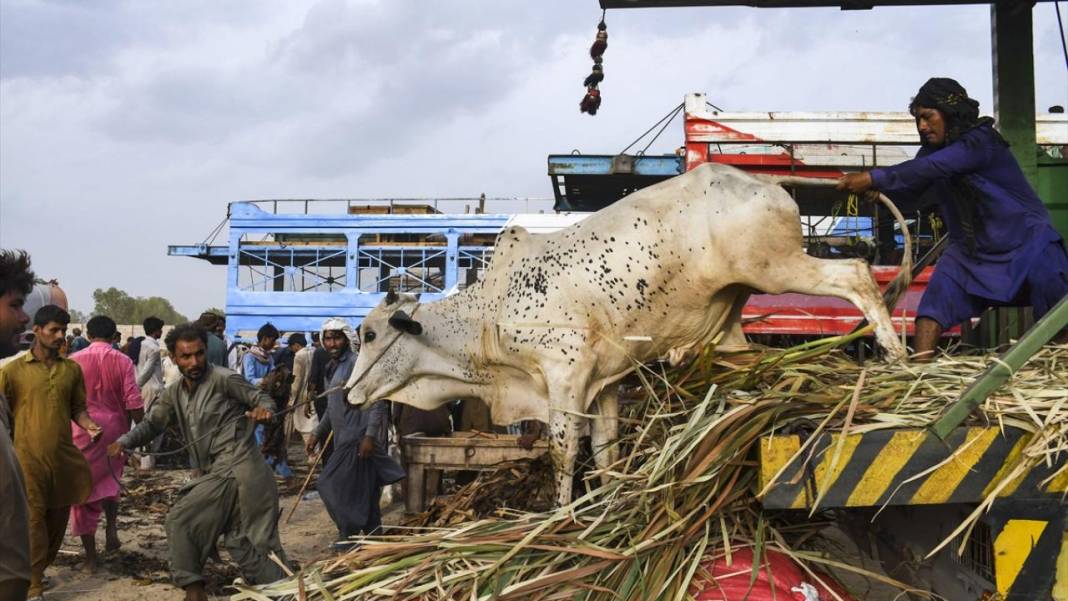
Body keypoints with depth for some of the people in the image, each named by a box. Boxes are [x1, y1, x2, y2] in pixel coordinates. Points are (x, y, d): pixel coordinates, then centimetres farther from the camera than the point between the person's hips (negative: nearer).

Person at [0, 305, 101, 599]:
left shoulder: (72, 369, 7)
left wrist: (89, 426, -7)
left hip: (64, 456, 4)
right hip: (29, 457, -4)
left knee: (59, 516, 12)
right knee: (34, 519, -4)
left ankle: (39, 570, 31)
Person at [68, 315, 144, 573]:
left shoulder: (75, 361, -4)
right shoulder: (123, 361, -3)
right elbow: (133, 403, -7)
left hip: (83, 432, -1)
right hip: (115, 430, 1)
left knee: (84, 491, 7)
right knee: (110, 479, 27)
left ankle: (91, 558, 9)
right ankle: (111, 526, 4)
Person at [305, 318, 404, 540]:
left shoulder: (357, 364, -11)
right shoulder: (332, 368, 16)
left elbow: (378, 402, -16)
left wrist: (370, 435, -22)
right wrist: (317, 434, 21)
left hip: (357, 438, -8)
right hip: (344, 439, 8)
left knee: (332, 484, -11)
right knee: (363, 491, 11)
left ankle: (350, 536, -3)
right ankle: (373, 535, 17)